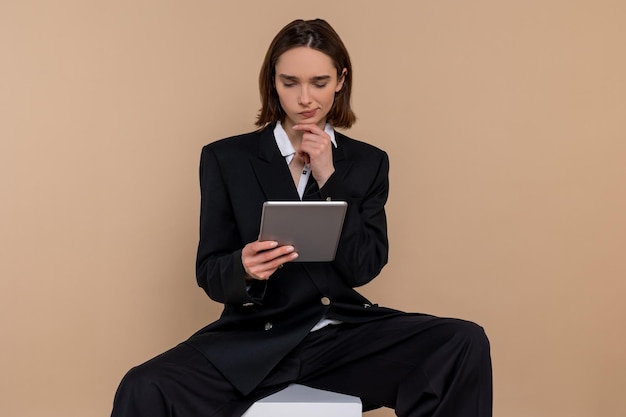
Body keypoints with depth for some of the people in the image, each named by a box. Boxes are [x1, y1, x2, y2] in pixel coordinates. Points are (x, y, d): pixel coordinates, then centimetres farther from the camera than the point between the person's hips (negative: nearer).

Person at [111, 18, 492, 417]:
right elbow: (210, 275, 1)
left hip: (345, 336, 2)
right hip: (254, 340, -2)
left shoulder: (368, 162, 8)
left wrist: (329, 179, -9)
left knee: (466, 345, -21)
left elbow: (364, 268, -1)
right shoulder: (226, 158, 3)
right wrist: (244, 267, -23)